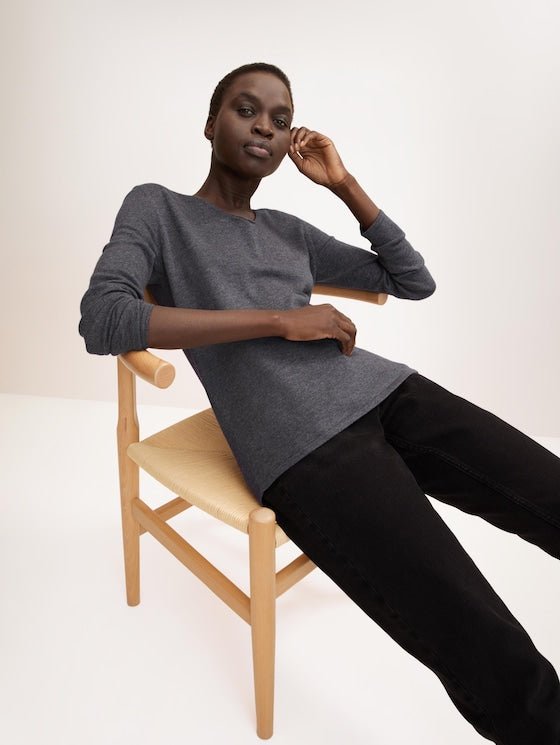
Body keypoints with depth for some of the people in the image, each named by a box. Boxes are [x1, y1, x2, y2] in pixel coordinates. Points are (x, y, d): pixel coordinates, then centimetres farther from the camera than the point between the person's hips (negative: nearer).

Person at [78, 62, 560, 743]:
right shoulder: (157, 208, 14)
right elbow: (101, 320, -7)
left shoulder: (289, 231, 26)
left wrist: (344, 184, 21)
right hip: (299, 439, -6)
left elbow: (414, 280, 29)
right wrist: (280, 318, -8)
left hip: (384, 387, 6)